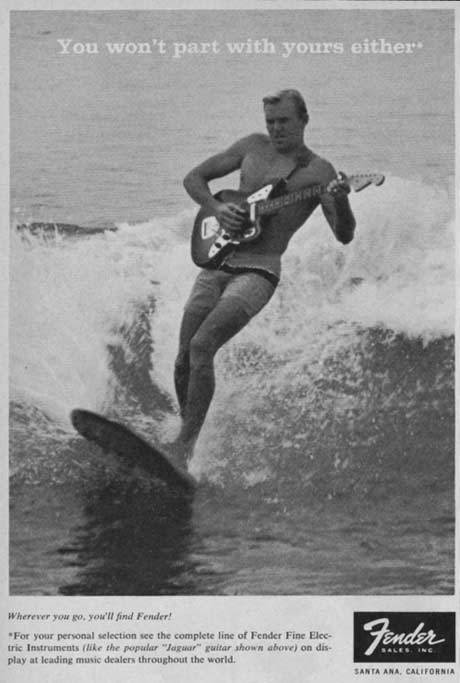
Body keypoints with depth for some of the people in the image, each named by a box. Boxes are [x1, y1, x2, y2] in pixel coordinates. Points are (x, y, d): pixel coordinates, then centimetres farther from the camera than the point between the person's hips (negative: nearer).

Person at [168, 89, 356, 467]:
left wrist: (341, 202, -32)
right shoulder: (253, 146, 12)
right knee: (183, 361, 1)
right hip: (216, 265, 5)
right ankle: (189, 431, 23)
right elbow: (194, 178, 18)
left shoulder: (318, 171, -2)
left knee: (201, 347, -23)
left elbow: (344, 235, -12)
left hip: (259, 271, -5)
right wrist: (216, 207, -1)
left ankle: (184, 448, -15)